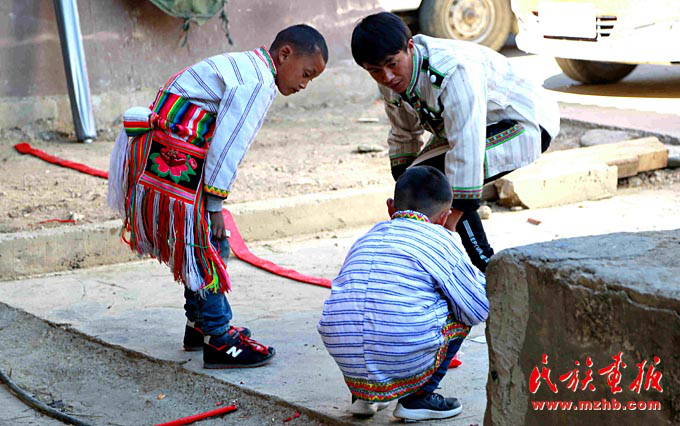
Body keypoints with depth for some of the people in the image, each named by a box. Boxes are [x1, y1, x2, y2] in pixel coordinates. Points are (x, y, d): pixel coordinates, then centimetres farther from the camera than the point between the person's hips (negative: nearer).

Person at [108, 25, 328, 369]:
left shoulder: (244, 67, 19)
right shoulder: (255, 81, -15)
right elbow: (227, 146, -19)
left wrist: (212, 203, 18)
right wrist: (214, 206, -14)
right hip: (172, 161, -11)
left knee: (205, 246, 19)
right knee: (206, 247, -4)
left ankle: (198, 325, 30)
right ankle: (219, 342, 1)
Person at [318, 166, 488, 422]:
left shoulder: (365, 240, 22)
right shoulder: (441, 240, 8)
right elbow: (480, 308, 10)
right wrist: (480, 277, 32)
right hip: (405, 368, -5)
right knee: (461, 311, 19)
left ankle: (363, 397, 22)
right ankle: (418, 398, 15)